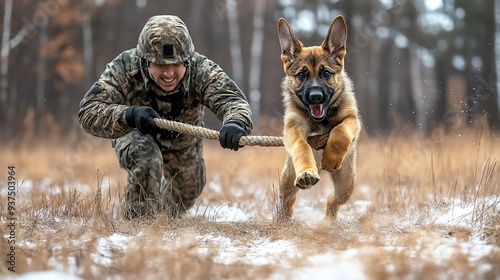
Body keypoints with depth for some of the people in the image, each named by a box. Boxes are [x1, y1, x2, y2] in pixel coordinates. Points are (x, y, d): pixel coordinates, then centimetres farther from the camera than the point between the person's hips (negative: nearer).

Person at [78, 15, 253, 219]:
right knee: (146, 160, -35)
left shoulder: (201, 70, -38)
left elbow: (233, 100, -51)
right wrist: (130, 116, -63)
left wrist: (236, 123, -76)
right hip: (136, 135, -3)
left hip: (183, 140, 3)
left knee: (188, 191, 21)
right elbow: (88, 112, -44)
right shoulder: (124, 69, -39)